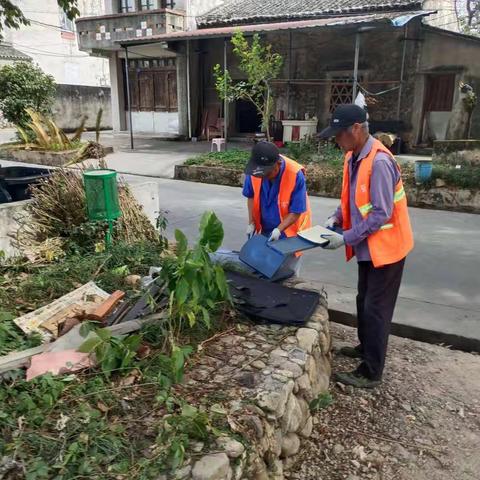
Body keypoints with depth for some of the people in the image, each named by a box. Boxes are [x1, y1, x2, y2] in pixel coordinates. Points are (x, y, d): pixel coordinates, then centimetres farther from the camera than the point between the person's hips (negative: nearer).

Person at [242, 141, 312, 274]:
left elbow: (296, 212, -20)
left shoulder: (295, 175, -29)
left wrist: (278, 229, -30)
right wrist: (251, 223, -6)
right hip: (265, 230, 4)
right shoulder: (254, 171, -17)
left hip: (289, 231, -4)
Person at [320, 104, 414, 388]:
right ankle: (366, 347, 42)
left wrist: (346, 238, -23)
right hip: (368, 245, 9)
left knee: (376, 309, 1)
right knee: (364, 301, 22)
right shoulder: (354, 157, 3)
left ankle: (371, 373, 13)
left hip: (385, 246, -9)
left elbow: (381, 214, -26)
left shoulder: (379, 161, -26)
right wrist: (337, 218, -2)